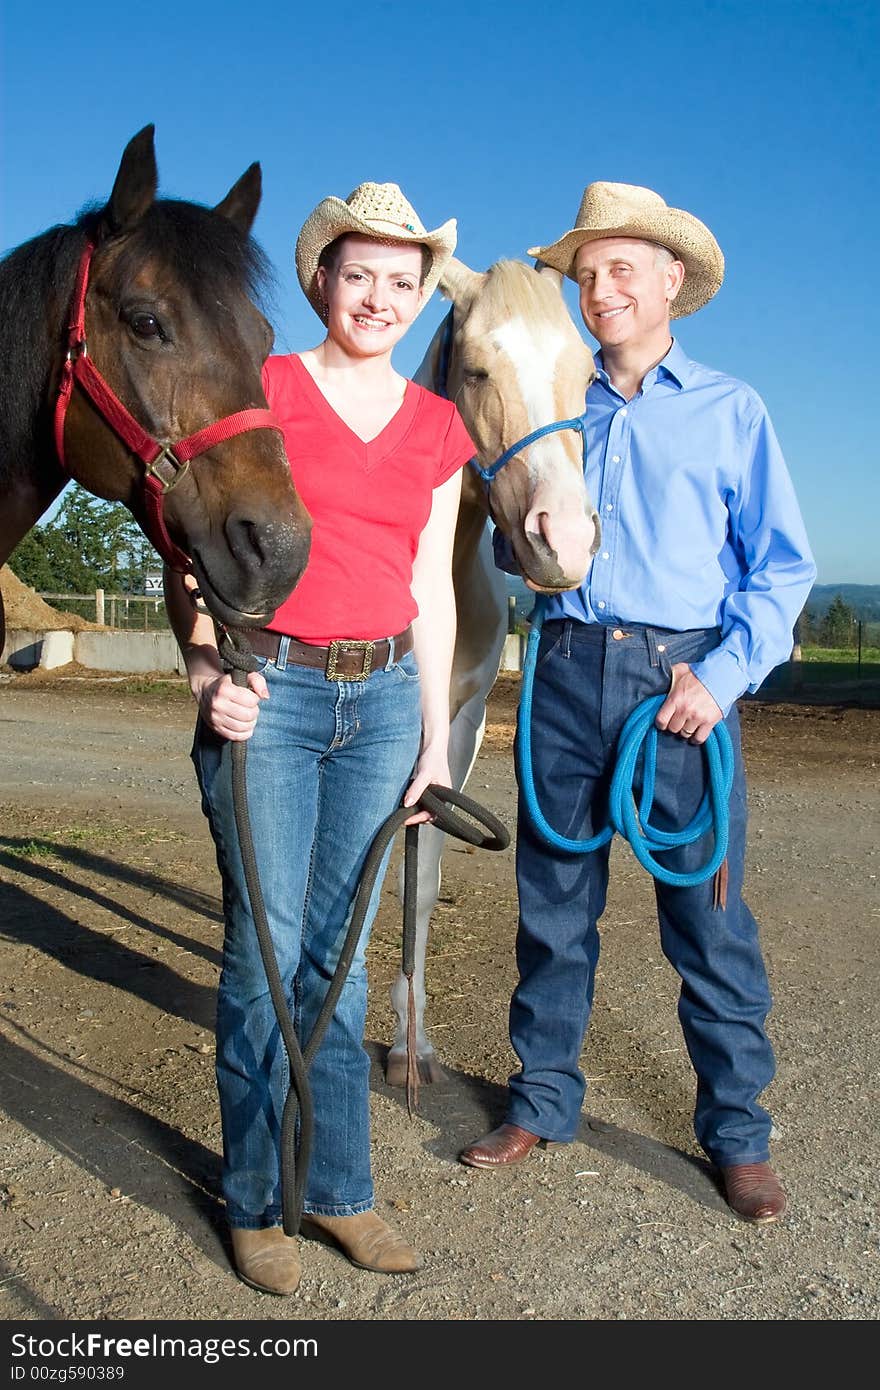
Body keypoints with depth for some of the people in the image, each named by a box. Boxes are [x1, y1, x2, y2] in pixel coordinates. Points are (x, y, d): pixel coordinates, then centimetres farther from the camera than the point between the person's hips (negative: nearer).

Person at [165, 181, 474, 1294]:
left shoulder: (436, 427, 12)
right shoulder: (263, 389, 1)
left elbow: (432, 592, 11)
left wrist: (437, 740, 8)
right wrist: (204, 671, -17)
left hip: (384, 699, 3)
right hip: (269, 693, -3)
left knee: (338, 952, 10)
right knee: (265, 949, 0)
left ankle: (336, 1188, 24)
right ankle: (256, 1202, 19)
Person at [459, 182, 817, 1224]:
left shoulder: (730, 411, 6)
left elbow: (782, 565, 2)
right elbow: (511, 549, 19)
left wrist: (725, 672, -11)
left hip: (680, 681, -3)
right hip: (566, 674, 3)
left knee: (708, 913, 2)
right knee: (553, 903, 9)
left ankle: (736, 1131, 17)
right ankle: (542, 1100, 25)